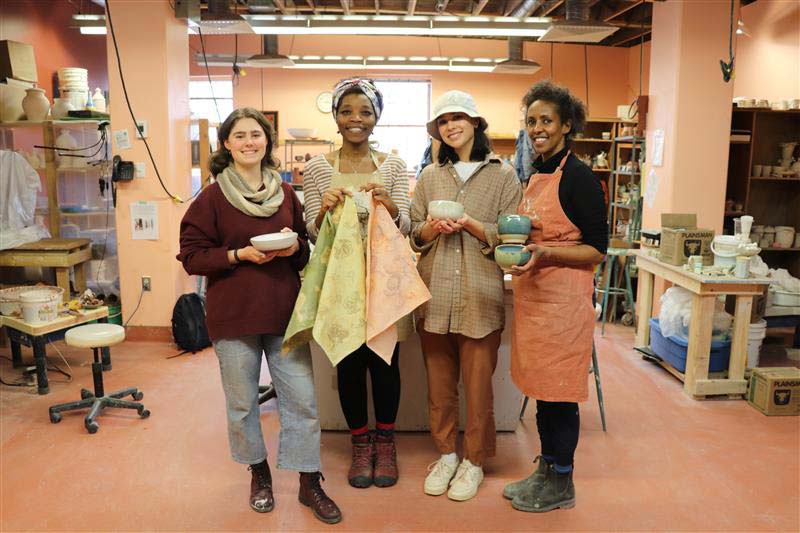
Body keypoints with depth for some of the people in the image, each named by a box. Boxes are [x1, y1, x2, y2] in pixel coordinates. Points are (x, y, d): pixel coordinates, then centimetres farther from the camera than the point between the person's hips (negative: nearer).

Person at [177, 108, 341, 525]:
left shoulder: (286, 193, 6)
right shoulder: (213, 197, -3)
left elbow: (305, 250, 14)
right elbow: (191, 256, -4)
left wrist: (293, 247, -9)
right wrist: (241, 255, -18)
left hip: (284, 311, 2)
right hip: (234, 315, -2)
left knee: (302, 400, 3)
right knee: (242, 403, 11)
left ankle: (309, 484, 20)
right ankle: (259, 474, 35)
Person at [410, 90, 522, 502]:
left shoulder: (503, 176, 2)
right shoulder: (430, 176, 12)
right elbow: (414, 234, 11)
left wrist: (470, 224, -15)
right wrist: (432, 227, -10)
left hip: (480, 297, -3)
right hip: (435, 294, 3)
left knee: (478, 383, 4)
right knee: (439, 382, 10)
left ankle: (474, 461, 22)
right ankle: (446, 454, 28)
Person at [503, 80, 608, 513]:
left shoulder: (578, 177, -11)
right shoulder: (536, 174, 13)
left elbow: (597, 249, -12)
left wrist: (546, 253, -25)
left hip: (563, 298, -8)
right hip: (533, 294, 8)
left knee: (558, 390, 3)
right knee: (542, 387, 16)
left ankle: (561, 484, 21)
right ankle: (545, 470, 31)